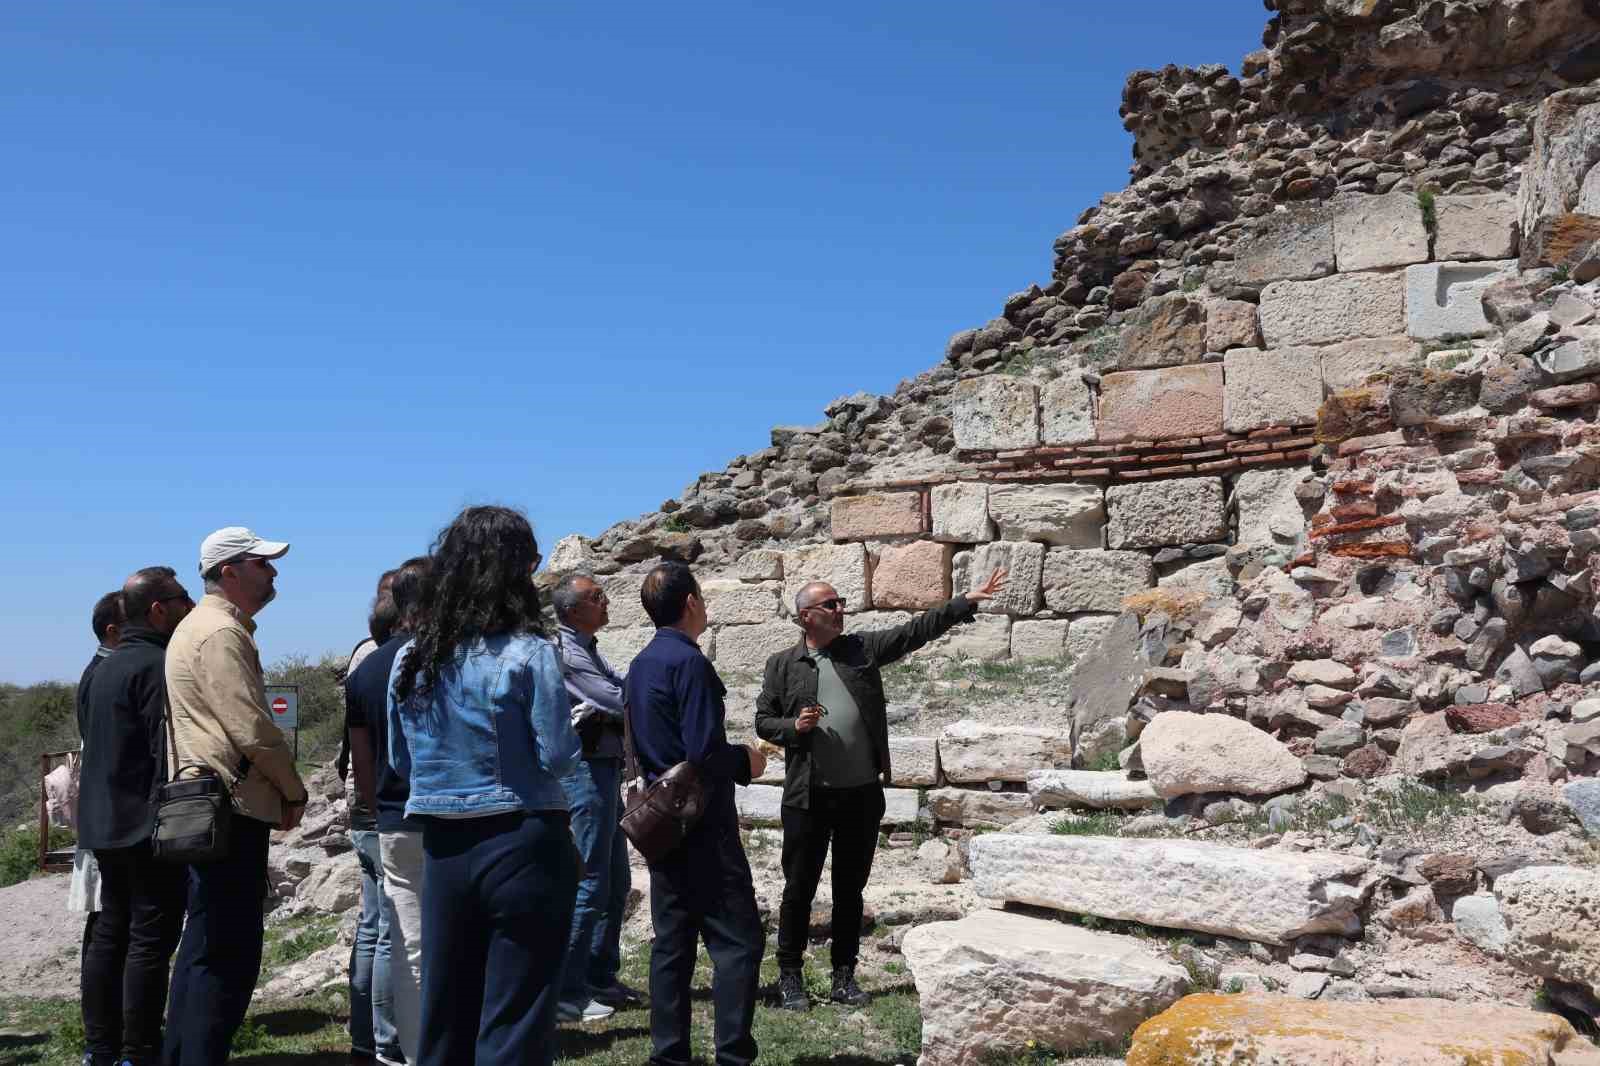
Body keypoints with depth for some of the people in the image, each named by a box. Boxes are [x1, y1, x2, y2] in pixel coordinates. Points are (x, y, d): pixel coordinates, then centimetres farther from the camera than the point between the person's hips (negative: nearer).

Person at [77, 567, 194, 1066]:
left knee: (110, 931, 14)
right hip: (149, 825, -10)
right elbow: (169, 750, -21)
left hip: (105, 824, 10)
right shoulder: (157, 665, -16)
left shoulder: (108, 665, 15)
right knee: (151, 937, -4)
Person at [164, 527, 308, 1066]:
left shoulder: (200, 626, 20)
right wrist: (294, 790, -7)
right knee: (228, 955, -7)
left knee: (204, 945, 18)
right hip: (231, 806, -11)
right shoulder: (221, 633, -14)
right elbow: (252, 729, -21)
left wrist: (278, 788, 18)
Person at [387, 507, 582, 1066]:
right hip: (522, 846, -5)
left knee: (444, 1016, 18)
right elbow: (557, 756, -13)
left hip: (443, 849, 5)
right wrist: (576, 726, 7)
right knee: (515, 1019, 6)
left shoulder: (412, 659, 3)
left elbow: (401, 759, 12)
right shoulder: (528, 652, -13)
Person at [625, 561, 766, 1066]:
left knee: (673, 941, 12)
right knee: (738, 939, -4)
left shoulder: (641, 664, 11)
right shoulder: (689, 661, -16)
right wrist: (746, 760, -3)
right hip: (701, 822, -9)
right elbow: (704, 752, -22)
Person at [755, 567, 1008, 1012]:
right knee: (799, 887, 5)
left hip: (862, 794, 2)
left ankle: (844, 975, 23)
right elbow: (763, 721, 5)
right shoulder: (782, 664, 3)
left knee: (851, 888, 11)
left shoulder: (863, 648, 7)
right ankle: (790, 975, 19)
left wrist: (967, 602, -4)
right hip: (808, 796, -2)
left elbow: (915, 630, 3)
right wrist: (794, 726, -15)